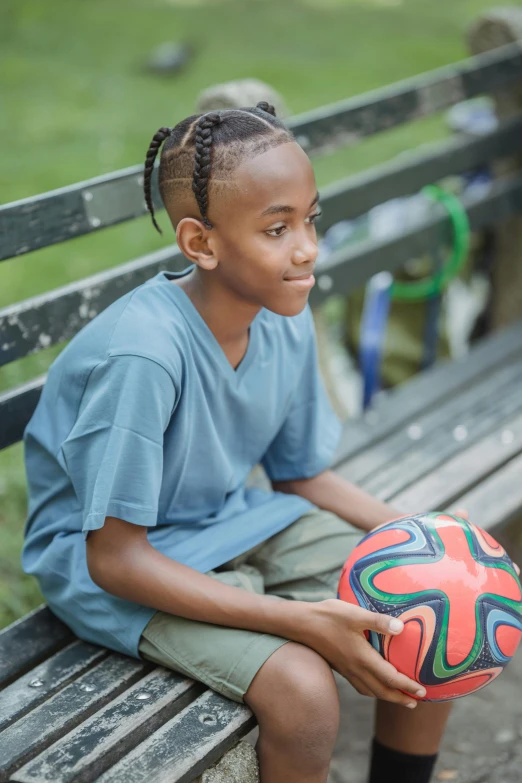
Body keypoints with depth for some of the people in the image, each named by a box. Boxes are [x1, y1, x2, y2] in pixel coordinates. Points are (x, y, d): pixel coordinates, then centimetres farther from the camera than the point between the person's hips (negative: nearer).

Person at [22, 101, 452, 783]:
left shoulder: (286, 323, -8)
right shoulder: (143, 355, -30)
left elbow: (302, 474, 7)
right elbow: (114, 556, -26)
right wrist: (302, 620, -30)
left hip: (236, 521, 7)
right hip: (114, 557, -7)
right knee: (302, 689, -27)